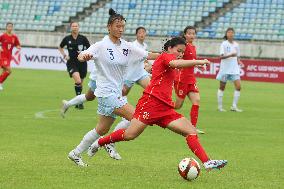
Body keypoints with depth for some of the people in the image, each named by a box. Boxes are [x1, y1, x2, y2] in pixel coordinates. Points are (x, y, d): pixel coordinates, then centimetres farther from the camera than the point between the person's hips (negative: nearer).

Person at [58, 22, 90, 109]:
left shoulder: (83, 38, -2)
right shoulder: (67, 39, 0)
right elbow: (60, 47, 18)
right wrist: (64, 55, 4)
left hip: (82, 63, 2)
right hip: (72, 63, -2)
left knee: (80, 83, 10)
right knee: (78, 81, -23)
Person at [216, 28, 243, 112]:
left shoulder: (236, 45, 9)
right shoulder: (224, 44, -5)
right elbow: (221, 56, -14)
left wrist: (239, 62, -2)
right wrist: (230, 55, -30)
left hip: (234, 69, 4)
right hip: (225, 68, -4)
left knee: (238, 86, -9)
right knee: (222, 87, 4)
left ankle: (234, 106, -3)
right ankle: (220, 106, 14)